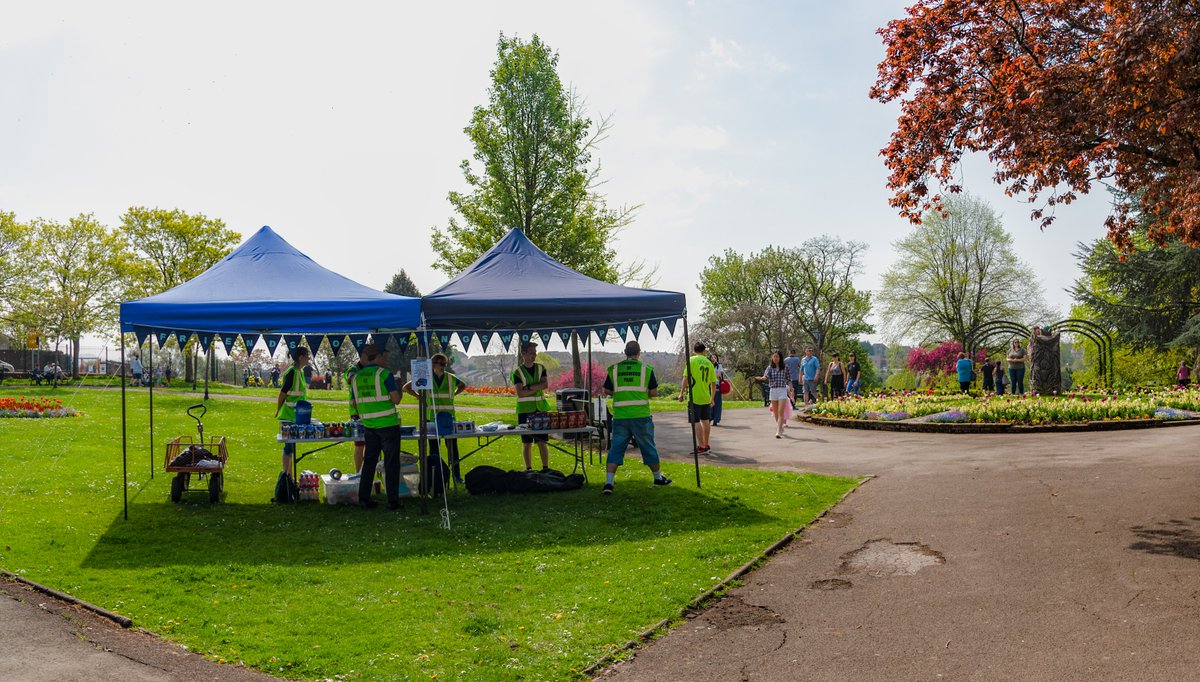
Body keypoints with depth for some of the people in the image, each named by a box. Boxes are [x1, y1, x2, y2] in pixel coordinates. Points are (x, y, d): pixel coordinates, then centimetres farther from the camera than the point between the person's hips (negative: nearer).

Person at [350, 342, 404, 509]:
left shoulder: (356, 377, 8)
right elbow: (396, 399, -14)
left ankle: (364, 499, 14)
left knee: (369, 462, 13)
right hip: (388, 424, -5)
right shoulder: (384, 374, -10)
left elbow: (355, 404, 13)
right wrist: (399, 391, 7)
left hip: (368, 426, 5)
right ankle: (392, 500, 2)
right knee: (391, 463, 1)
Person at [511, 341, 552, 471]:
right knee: (527, 442, 4)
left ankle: (545, 468, 7)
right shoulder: (518, 372, -2)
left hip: (541, 408, 2)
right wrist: (537, 388, -11)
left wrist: (529, 387, -15)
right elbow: (520, 393, -11)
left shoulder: (541, 368, 8)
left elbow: (545, 384, -8)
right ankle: (529, 469, 12)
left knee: (542, 441, 2)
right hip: (525, 410, -2)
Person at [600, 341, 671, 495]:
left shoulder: (614, 369, 3)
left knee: (615, 449, 5)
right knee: (649, 448, 14)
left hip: (620, 417, 1)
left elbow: (606, 391, 7)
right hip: (641, 416, -1)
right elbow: (654, 392, 0)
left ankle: (608, 483, -7)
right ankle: (658, 478, 31)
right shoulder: (646, 368, -2)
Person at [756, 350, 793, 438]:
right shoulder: (770, 368, 5)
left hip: (782, 391, -3)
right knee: (776, 413, 11)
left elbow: (789, 380, 6)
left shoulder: (785, 367, 2)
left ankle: (779, 432, -19)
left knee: (781, 412, -14)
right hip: (773, 391, 3)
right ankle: (781, 427, 32)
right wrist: (761, 378, -36)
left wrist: (791, 392, 2)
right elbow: (766, 376, -13)